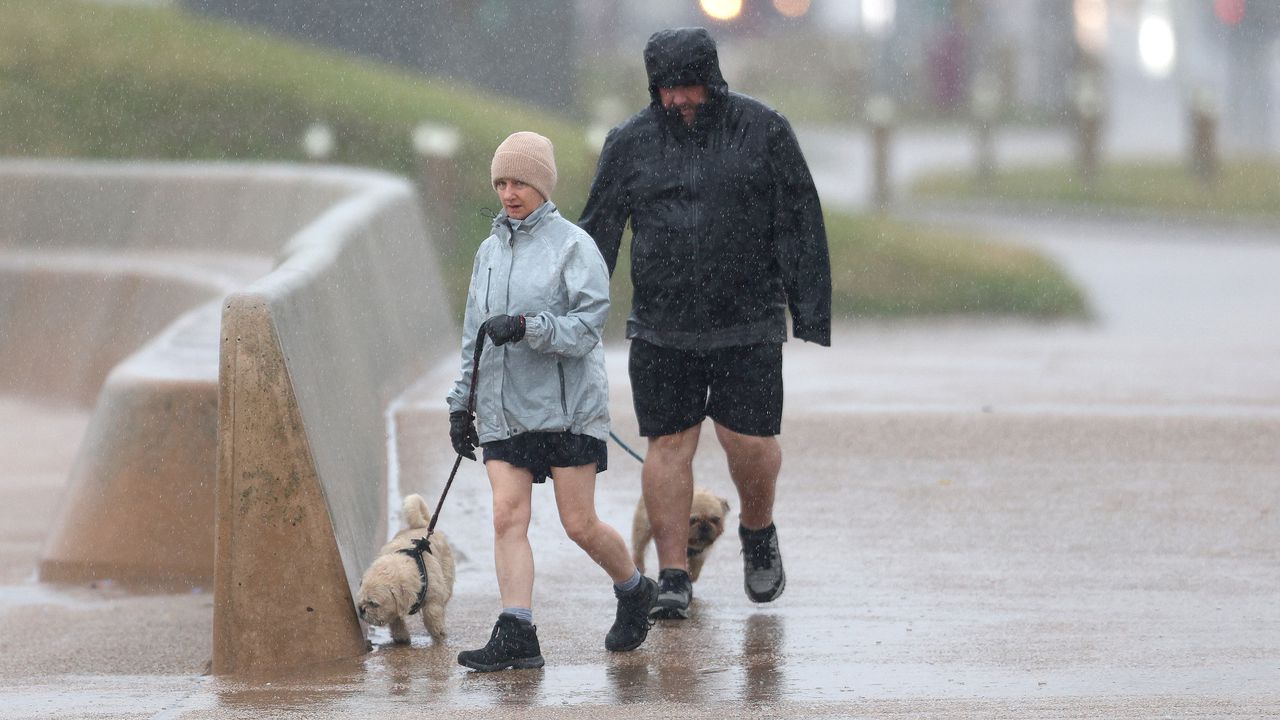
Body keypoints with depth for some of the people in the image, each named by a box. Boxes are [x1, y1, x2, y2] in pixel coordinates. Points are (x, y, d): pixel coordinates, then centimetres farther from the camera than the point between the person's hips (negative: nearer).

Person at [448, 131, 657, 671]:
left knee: (579, 525, 0)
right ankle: (516, 636, -12)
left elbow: (586, 326, -13)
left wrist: (525, 326, -25)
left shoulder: (572, 245, -4)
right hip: (503, 409, 5)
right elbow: (473, 336, 22)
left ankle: (635, 591, 26)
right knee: (507, 516, -9)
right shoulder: (490, 251, 14)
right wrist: (461, 404, 19)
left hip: (566, 404, -5)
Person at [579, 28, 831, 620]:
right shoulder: (630, 143, 3)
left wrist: (812, 315, -3)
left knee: (751, 442, -4)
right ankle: (673, 576, 7)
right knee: (668, 444, -1)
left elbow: (800, 226, 2)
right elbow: (598, 234, 8)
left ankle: (757, 532, 26)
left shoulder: (763, 131, 0)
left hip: (749, 324, -1)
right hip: (661, 328, 1)